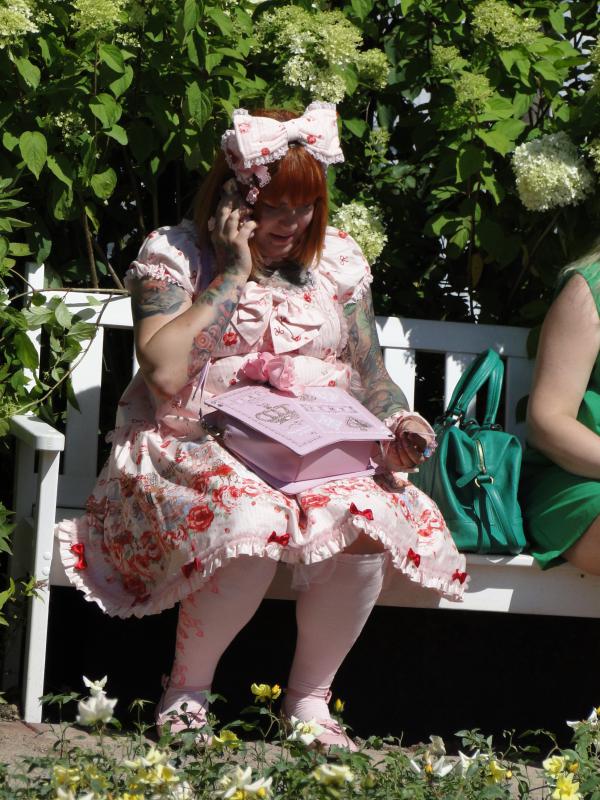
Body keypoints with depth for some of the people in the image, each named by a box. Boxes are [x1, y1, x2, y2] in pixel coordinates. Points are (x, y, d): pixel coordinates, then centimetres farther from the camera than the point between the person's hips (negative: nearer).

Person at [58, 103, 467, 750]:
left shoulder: (337, 257, 13)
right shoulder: (172, 254, 1)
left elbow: (371, 376, 15)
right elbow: (165, 373, -16)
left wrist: (400, 427, -7)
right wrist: (233, 273, -13)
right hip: (195, 452, -3)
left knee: (363, 522, -31)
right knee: (251, 523, -37)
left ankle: (309, 697, -9)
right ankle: (186, 692, -12)